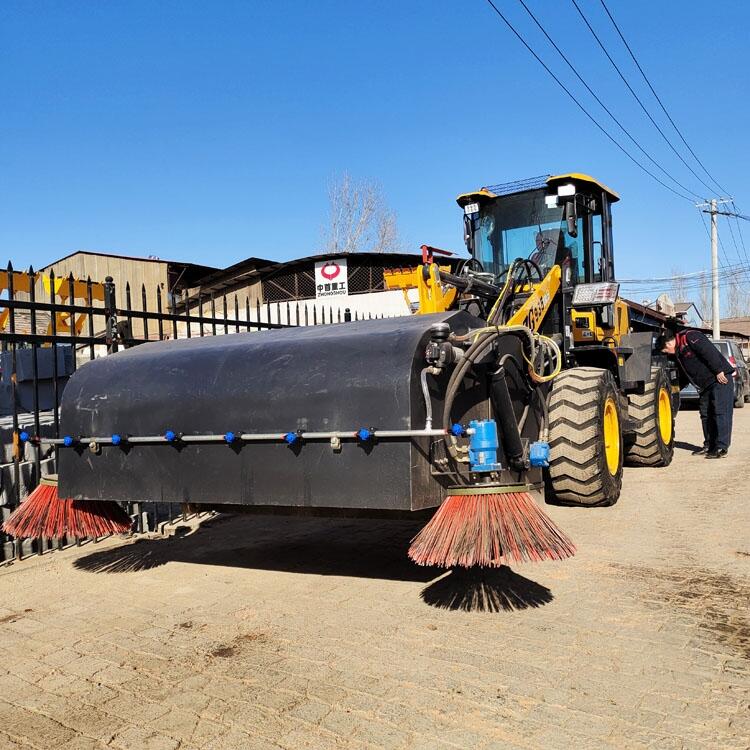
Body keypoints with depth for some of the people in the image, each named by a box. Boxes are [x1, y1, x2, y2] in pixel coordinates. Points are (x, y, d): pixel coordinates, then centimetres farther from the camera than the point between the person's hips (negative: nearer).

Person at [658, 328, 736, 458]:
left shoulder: (690, 337, -13)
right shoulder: (678, 353, 16)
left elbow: (710, 352, -23)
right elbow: (684, 376, 23)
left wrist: (719, 371, -24)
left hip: (720, 379, -10)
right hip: (705, 386, 10)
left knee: (720, 413, -10)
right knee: (706, 414, 10)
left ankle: (721, 447, -10)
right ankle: (709, 445, 18)